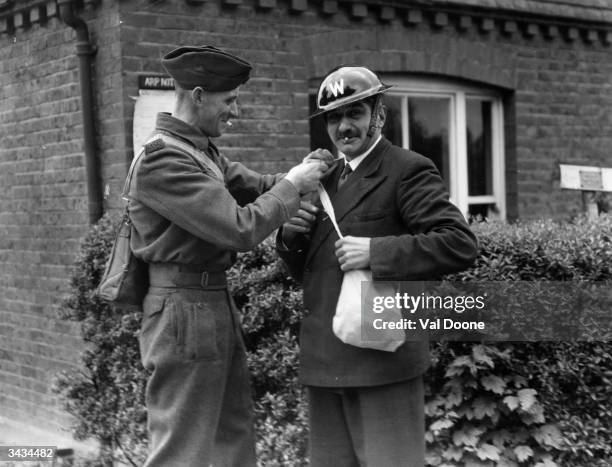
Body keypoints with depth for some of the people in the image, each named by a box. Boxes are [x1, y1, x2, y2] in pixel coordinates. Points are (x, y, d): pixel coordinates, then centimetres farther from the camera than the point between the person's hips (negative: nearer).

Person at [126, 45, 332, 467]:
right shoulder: (162, 158, -19)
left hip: (218, 304, 10)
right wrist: (293, 186, -12)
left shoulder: (204, 149, 11)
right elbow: (240, 229, -24)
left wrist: (304, 174, -3)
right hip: (185, 311, -10)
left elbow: (255, 187, 15)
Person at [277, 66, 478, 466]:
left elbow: (460, 244, -17)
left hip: (382, 360, -7)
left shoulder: (408, 171, -6)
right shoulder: (329, 179, 17)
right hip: (324, 362, 7)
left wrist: (376, 251, -22)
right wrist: (291, 236, 0)